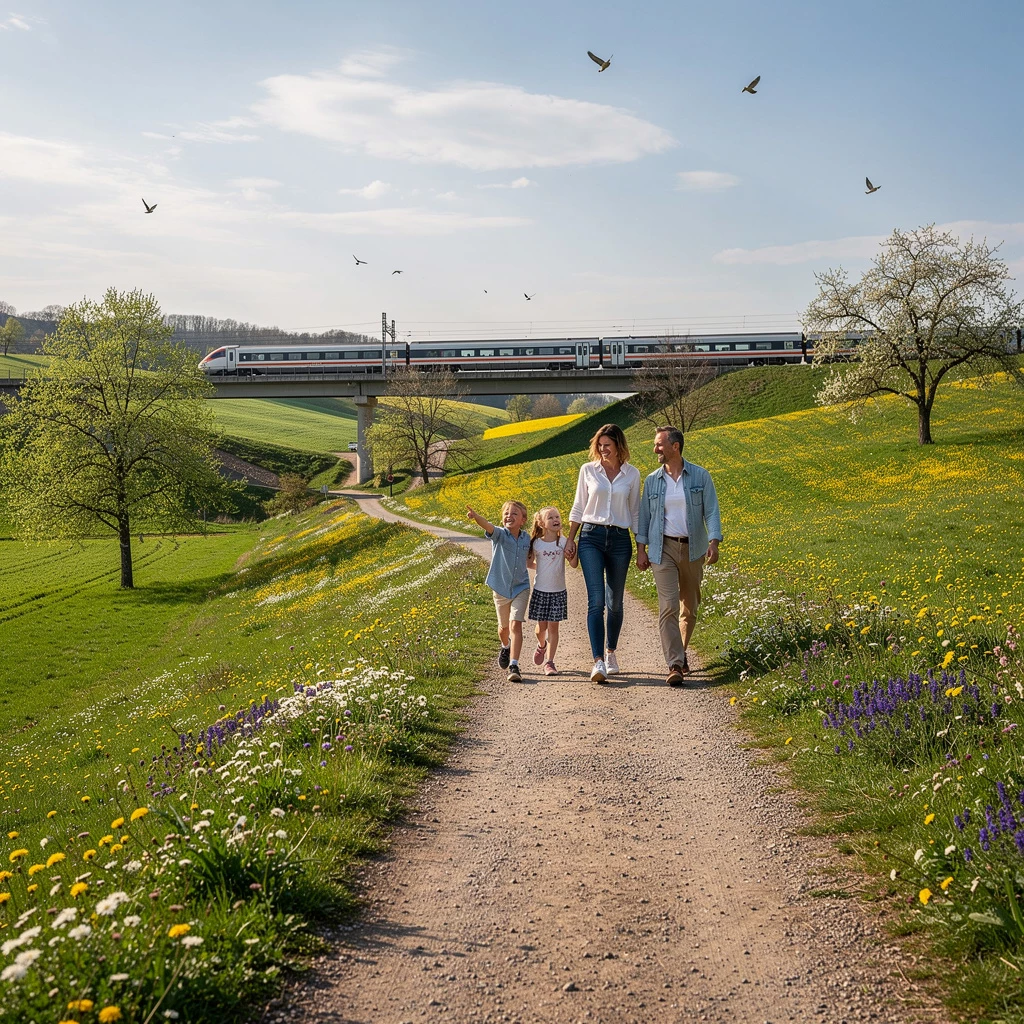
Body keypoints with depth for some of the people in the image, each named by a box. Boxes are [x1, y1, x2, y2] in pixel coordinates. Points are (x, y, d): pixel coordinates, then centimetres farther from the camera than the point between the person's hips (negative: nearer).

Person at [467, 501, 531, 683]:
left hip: (520, 588, 0)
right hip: (500, 588, 0)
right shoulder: (499, 534, -12)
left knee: (515, 625, -15)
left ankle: (514, 665, -17)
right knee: (504, 626, 17)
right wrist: (475, 516, -55)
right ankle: (506, 647, 51)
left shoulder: (526, 538, -1)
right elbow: (488, 526, -36)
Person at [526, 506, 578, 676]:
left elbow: (574, 564, -8)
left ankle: (549, 661, 4)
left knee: (553, 626, -1)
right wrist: (542, 566, 1)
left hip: (558, 592, 0)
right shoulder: (536, 543, -2)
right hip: (540, 591, 0)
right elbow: (529, 563, 11)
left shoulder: (563, 542, -3)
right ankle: (542, 645, 41)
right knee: (541, 626, 8)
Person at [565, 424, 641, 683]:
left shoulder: (632, 474, 5)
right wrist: (570, 540, 3)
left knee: (615, 602, 8)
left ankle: (610, 652, 29)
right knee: (596, 600, -13)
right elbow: (578, 508, 8)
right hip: (591, 537, -1)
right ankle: (598, 662, -16)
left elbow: (635, 513, 10)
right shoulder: (588, 470, 4)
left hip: (619, 540, 1)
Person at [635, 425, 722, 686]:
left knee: (690, 607, 11)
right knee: (668, 606, -13)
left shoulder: (700, 476, 0)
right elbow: (644, 516, 9)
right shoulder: (652, 481, 6)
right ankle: (675, 665, -16)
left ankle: (680, 651, 32)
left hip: (693, 548, 0)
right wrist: (641, 549, 1)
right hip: (663, 548, 0)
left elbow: (711, 511, -2)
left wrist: (714, 542, -15)